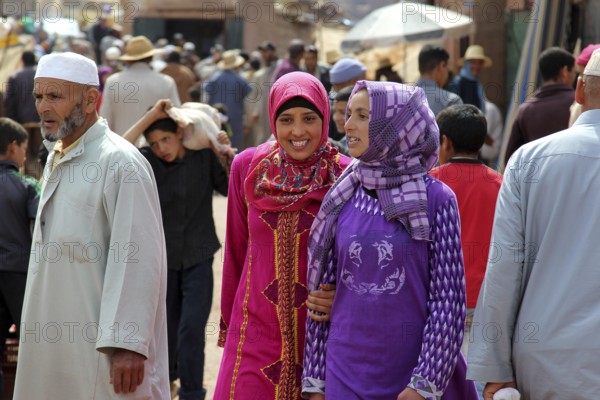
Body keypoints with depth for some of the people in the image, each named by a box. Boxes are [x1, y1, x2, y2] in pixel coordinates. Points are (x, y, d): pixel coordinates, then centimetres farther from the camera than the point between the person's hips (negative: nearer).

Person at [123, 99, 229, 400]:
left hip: (198, 259, -1)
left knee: (191, 329, -8)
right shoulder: (148, 162, -7)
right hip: (162, 258, 1)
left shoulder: (204, 157, -5)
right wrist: (150, 116, -22)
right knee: (166, 327, 15)